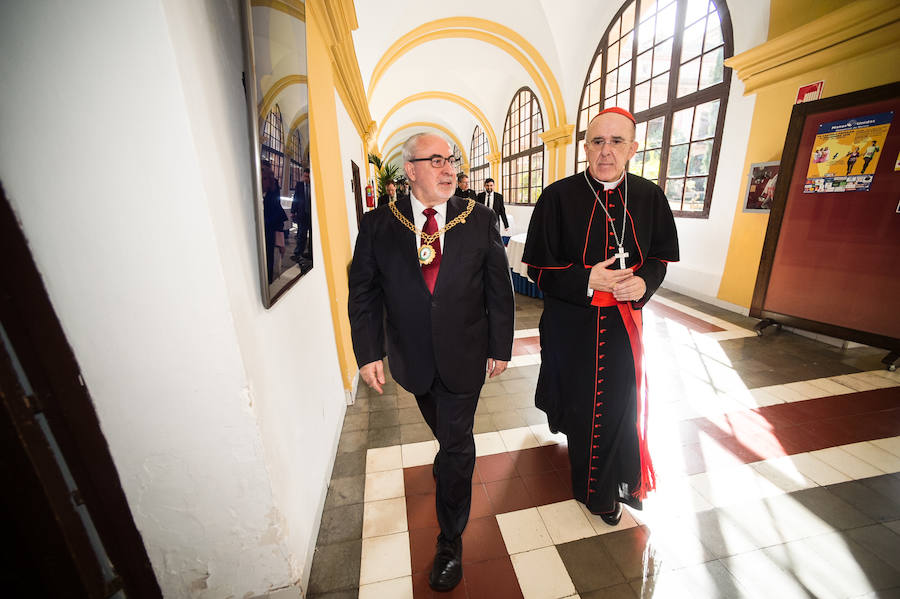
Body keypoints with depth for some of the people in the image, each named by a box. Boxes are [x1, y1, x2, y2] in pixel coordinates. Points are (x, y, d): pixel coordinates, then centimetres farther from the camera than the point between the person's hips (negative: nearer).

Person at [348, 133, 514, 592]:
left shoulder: (480, 220, -5)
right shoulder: (377, 225, -6)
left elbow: (499, 289, -2)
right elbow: (363, 293, -3)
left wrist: (500, 347, -1)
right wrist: (368, 353, -7)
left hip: (464, 356, -1)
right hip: (413, 358, 2)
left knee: (456, 443, 11)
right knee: (444, 432, 25)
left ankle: (450, 541, 35)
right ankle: (453, 461, 62)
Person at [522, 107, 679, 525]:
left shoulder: (649, 197, -1)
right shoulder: (558, 197, -11)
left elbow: (660, 255, 9)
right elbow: (537, 266, -9)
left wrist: (645, 282, -12)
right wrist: (586, 280, -23)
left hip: (623, 321, 3)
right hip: (572, 322, -2)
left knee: (619, 401, 15)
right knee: (580, 399, 14)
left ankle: (619, 479, 45)